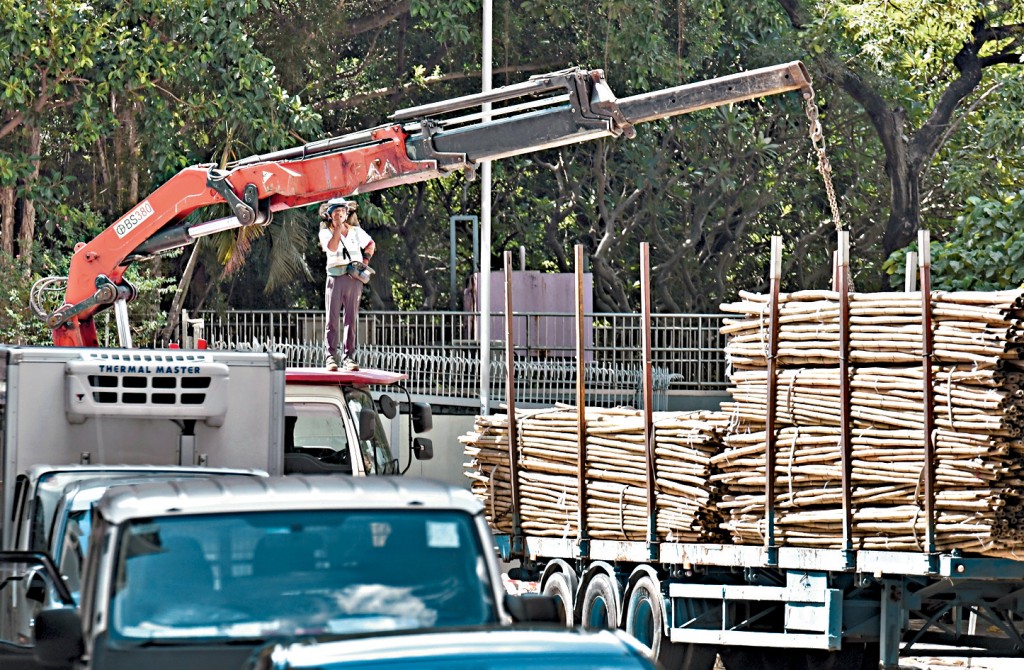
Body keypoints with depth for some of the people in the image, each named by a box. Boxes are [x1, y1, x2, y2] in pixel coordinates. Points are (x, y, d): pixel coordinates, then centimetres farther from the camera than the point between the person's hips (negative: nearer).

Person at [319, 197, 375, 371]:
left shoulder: (356, 231, 14)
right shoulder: (326, 232, 5)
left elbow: (370, 244, 29)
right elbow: (332, 247, -15)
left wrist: (366, 260, 12)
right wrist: (338, 226, -14)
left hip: (354, 278, 3)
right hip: (335, 277, -3)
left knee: (351, 319, 1)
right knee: (333, 319, -5)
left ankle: (348, 357, 2)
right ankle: (331, 356, -6)